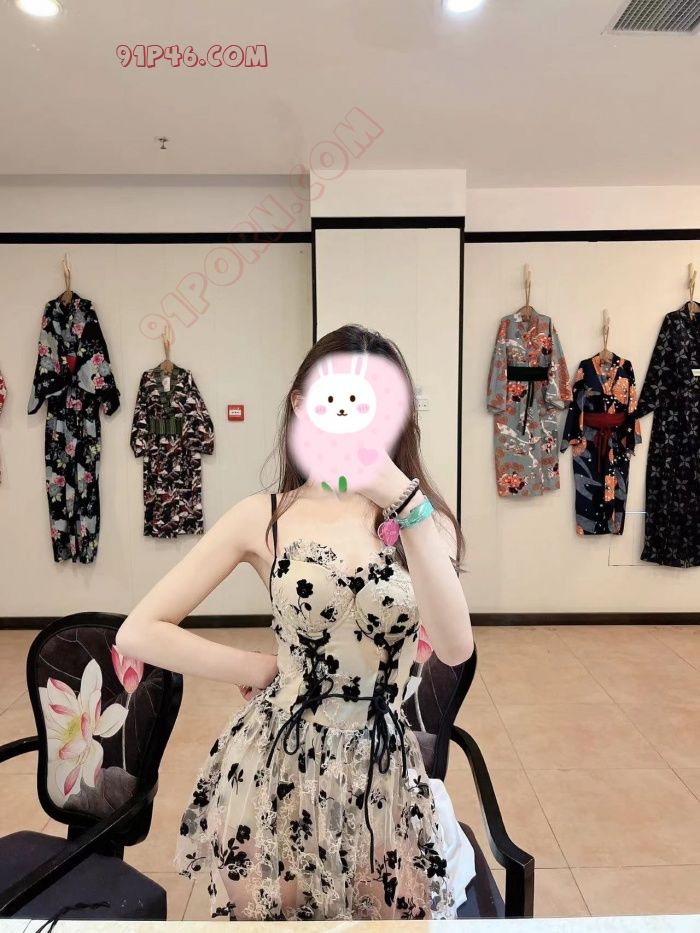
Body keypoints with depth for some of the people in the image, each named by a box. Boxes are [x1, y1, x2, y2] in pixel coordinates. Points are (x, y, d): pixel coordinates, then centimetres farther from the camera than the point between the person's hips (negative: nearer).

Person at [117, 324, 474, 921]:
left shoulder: (425, 519, -5)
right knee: (266, 916, 20)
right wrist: (262, 670, -7)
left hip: (382, 770, 1)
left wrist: (408, 507, -28)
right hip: (277, 762, 0)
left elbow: (455, 648, -21)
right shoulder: (264, 519, -8)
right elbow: (139, 632, -6)